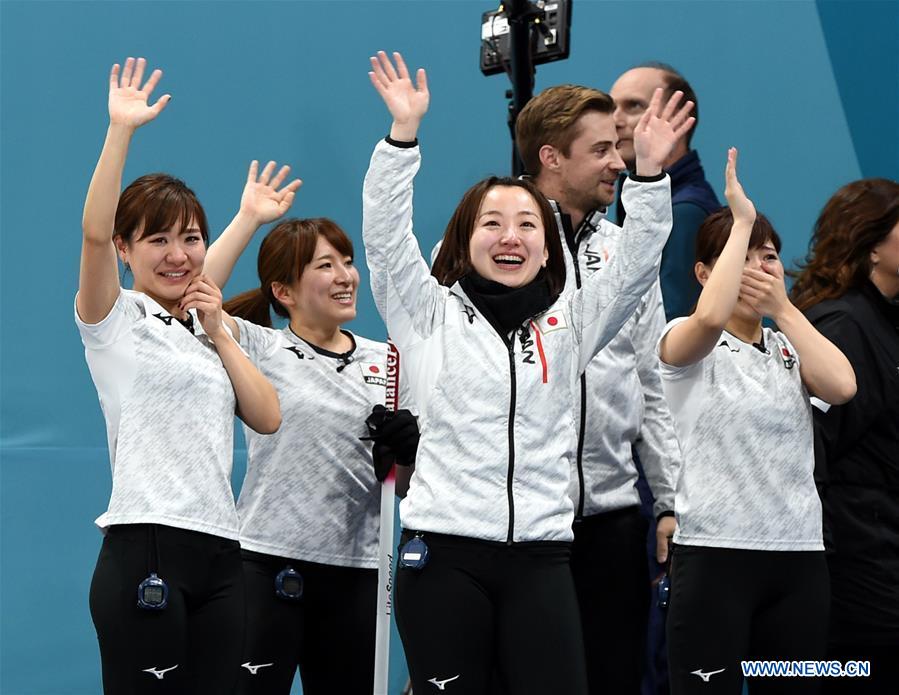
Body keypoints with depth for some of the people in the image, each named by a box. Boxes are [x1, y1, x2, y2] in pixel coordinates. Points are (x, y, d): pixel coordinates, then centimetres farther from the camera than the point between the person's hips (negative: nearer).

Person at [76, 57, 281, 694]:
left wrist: (219, 333, 5)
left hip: (219, 551, 6)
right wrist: (121, 129, -19)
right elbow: (95, 233, -16)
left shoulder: (209, 331, 21)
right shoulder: (116, 321, 3)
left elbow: (267, 417, 9)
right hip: (145, 547, -6)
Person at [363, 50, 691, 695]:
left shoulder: (568, 322, 16)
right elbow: (385, 236, -3)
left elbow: (638, 262, 7)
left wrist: (650, 171, -7)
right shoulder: (432, 315, 9)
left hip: (541, 554, 2)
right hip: (444, 551, -2)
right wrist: (404, 131, -12)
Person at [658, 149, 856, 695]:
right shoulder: (686, 343, 0)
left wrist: (783, 307, -3)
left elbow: (841, 386, -7)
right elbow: (710, 317, -26)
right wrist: (741, 221, -18)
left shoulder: (789, 348, 15)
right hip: (713, 552, -5)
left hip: (800, 554, 5)